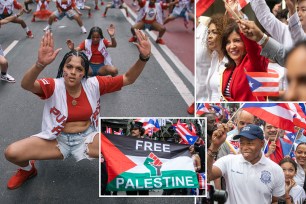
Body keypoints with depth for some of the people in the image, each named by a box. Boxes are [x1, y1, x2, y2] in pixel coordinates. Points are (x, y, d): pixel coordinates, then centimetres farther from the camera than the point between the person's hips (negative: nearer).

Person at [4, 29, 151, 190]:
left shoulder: (93, 84, -8)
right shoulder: (53, 86, -15)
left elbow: (127, 79, -8)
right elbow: (26, 85, -35)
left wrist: (143, 58, -26)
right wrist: (40, 64, -56)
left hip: (87, 138, 1)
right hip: (57, 139, 0)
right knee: (11, 152, -22)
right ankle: (28, 170, 17)